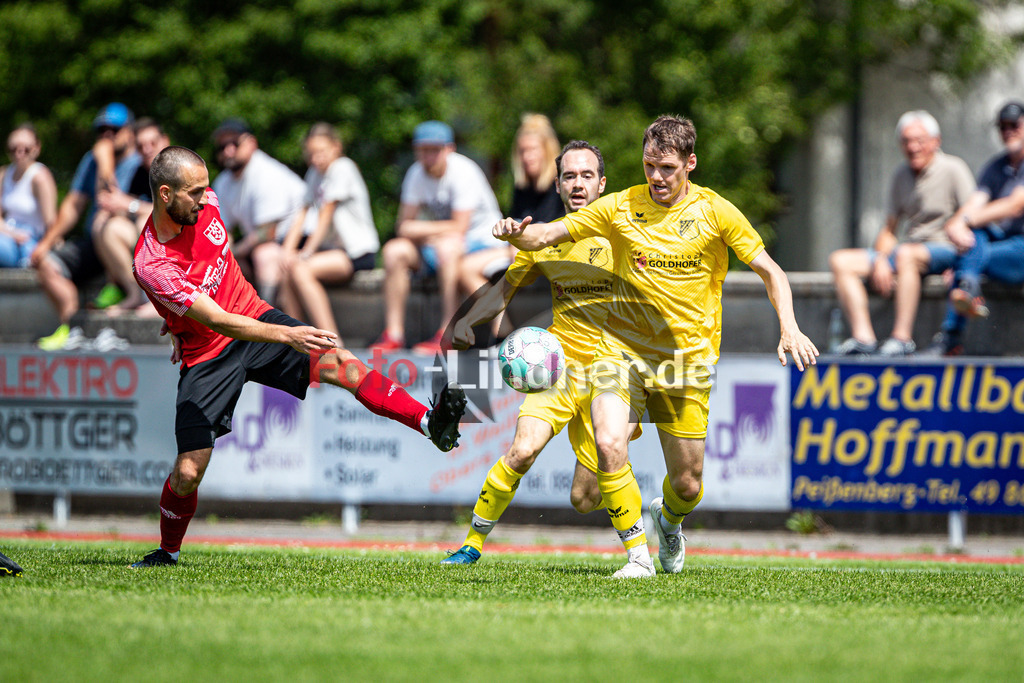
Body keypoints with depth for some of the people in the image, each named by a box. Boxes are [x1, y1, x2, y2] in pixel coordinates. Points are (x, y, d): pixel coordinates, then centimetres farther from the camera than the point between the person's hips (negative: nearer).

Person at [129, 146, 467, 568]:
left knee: (339, 363, -23)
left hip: (252, 317, 4)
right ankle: (168, 552, 19)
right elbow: (217, 321, -32)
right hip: (206, 355, -4)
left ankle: (431, 423, -33)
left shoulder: (204, 204, -7)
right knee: (187, 472, -9)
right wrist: (285, 335, -39)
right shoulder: (152, 265, -27)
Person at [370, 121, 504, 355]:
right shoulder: (417, 173, 0)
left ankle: (447, 335, -36)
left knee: (447, 246, -37)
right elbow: (403, 226, -1)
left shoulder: (463, 172, -19)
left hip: (482, 241, -6)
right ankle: (393, 333, -16)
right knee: (394, 250, -16)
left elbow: (458, 229, -22)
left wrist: (418, 229, -15)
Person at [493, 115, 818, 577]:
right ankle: (637, 553, -10)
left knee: (687, 485, 3)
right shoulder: (620, 208, -1)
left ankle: (668, 520, 41)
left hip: (687, 357, 0)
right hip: (623, 348, 0)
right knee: (609, 445, -26)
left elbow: (769, 271, 1)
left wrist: (789, 328, -15)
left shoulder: (716, 212, -3)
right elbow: (546, 236, -1)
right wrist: (517, 233, -24)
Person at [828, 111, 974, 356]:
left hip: (944, 249, -7)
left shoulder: (953, 169, -4)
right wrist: (881, 260, -3)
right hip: (909, 249, 7)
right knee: (840, 261, -9)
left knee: (906, 254, -40)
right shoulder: (901, 177, 15)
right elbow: (888, 231, 18)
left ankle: (902, 337, -40)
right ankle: (863, 338, -24)